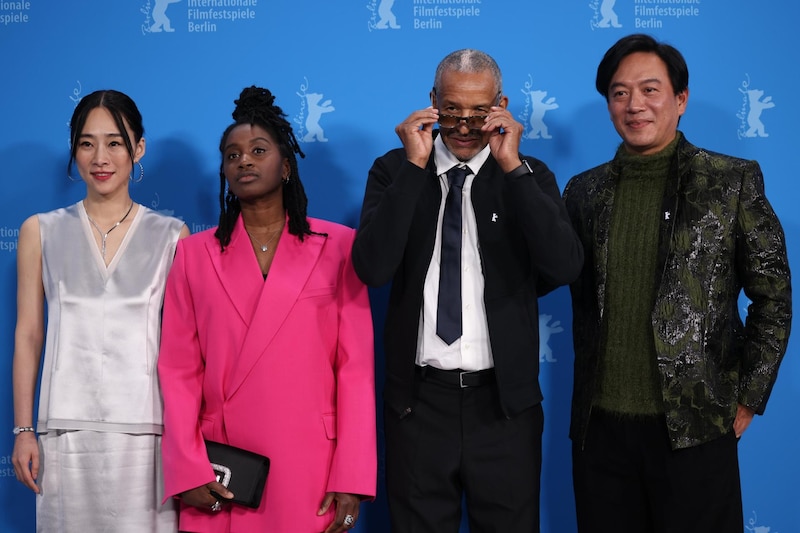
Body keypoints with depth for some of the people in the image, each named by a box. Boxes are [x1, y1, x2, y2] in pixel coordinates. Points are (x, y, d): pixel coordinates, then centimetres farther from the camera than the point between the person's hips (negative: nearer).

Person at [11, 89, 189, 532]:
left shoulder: (171, 236, 5)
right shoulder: (41, 232, 9)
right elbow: (27, 336, 8)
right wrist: (23, 431, 4)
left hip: (145, 430, -1)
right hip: (67, 429, 1)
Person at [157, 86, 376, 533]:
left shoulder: (339, 245, 2)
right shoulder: (195, 253, 7)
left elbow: (357, 367, -1)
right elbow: (179, 370, 4)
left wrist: (351, 479, -7)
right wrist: (189, 472, -6)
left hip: (310, 472, -1)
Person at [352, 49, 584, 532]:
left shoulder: (530, 177, 2)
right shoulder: (394, 172, 1)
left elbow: (565, 267, -14)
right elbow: (372, 268, -14)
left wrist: (511, 168, -16)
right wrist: (414, 166, -16)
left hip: (503, 401, 0)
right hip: (419, 400, 0)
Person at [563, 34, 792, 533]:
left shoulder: (733, 181, -1)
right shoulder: (584, 191, 8)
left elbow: (773, 298, 0)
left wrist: (747, 401, -3)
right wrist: (587, 390, 10)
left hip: (694, 428, -3)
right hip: (601, 426, 3)